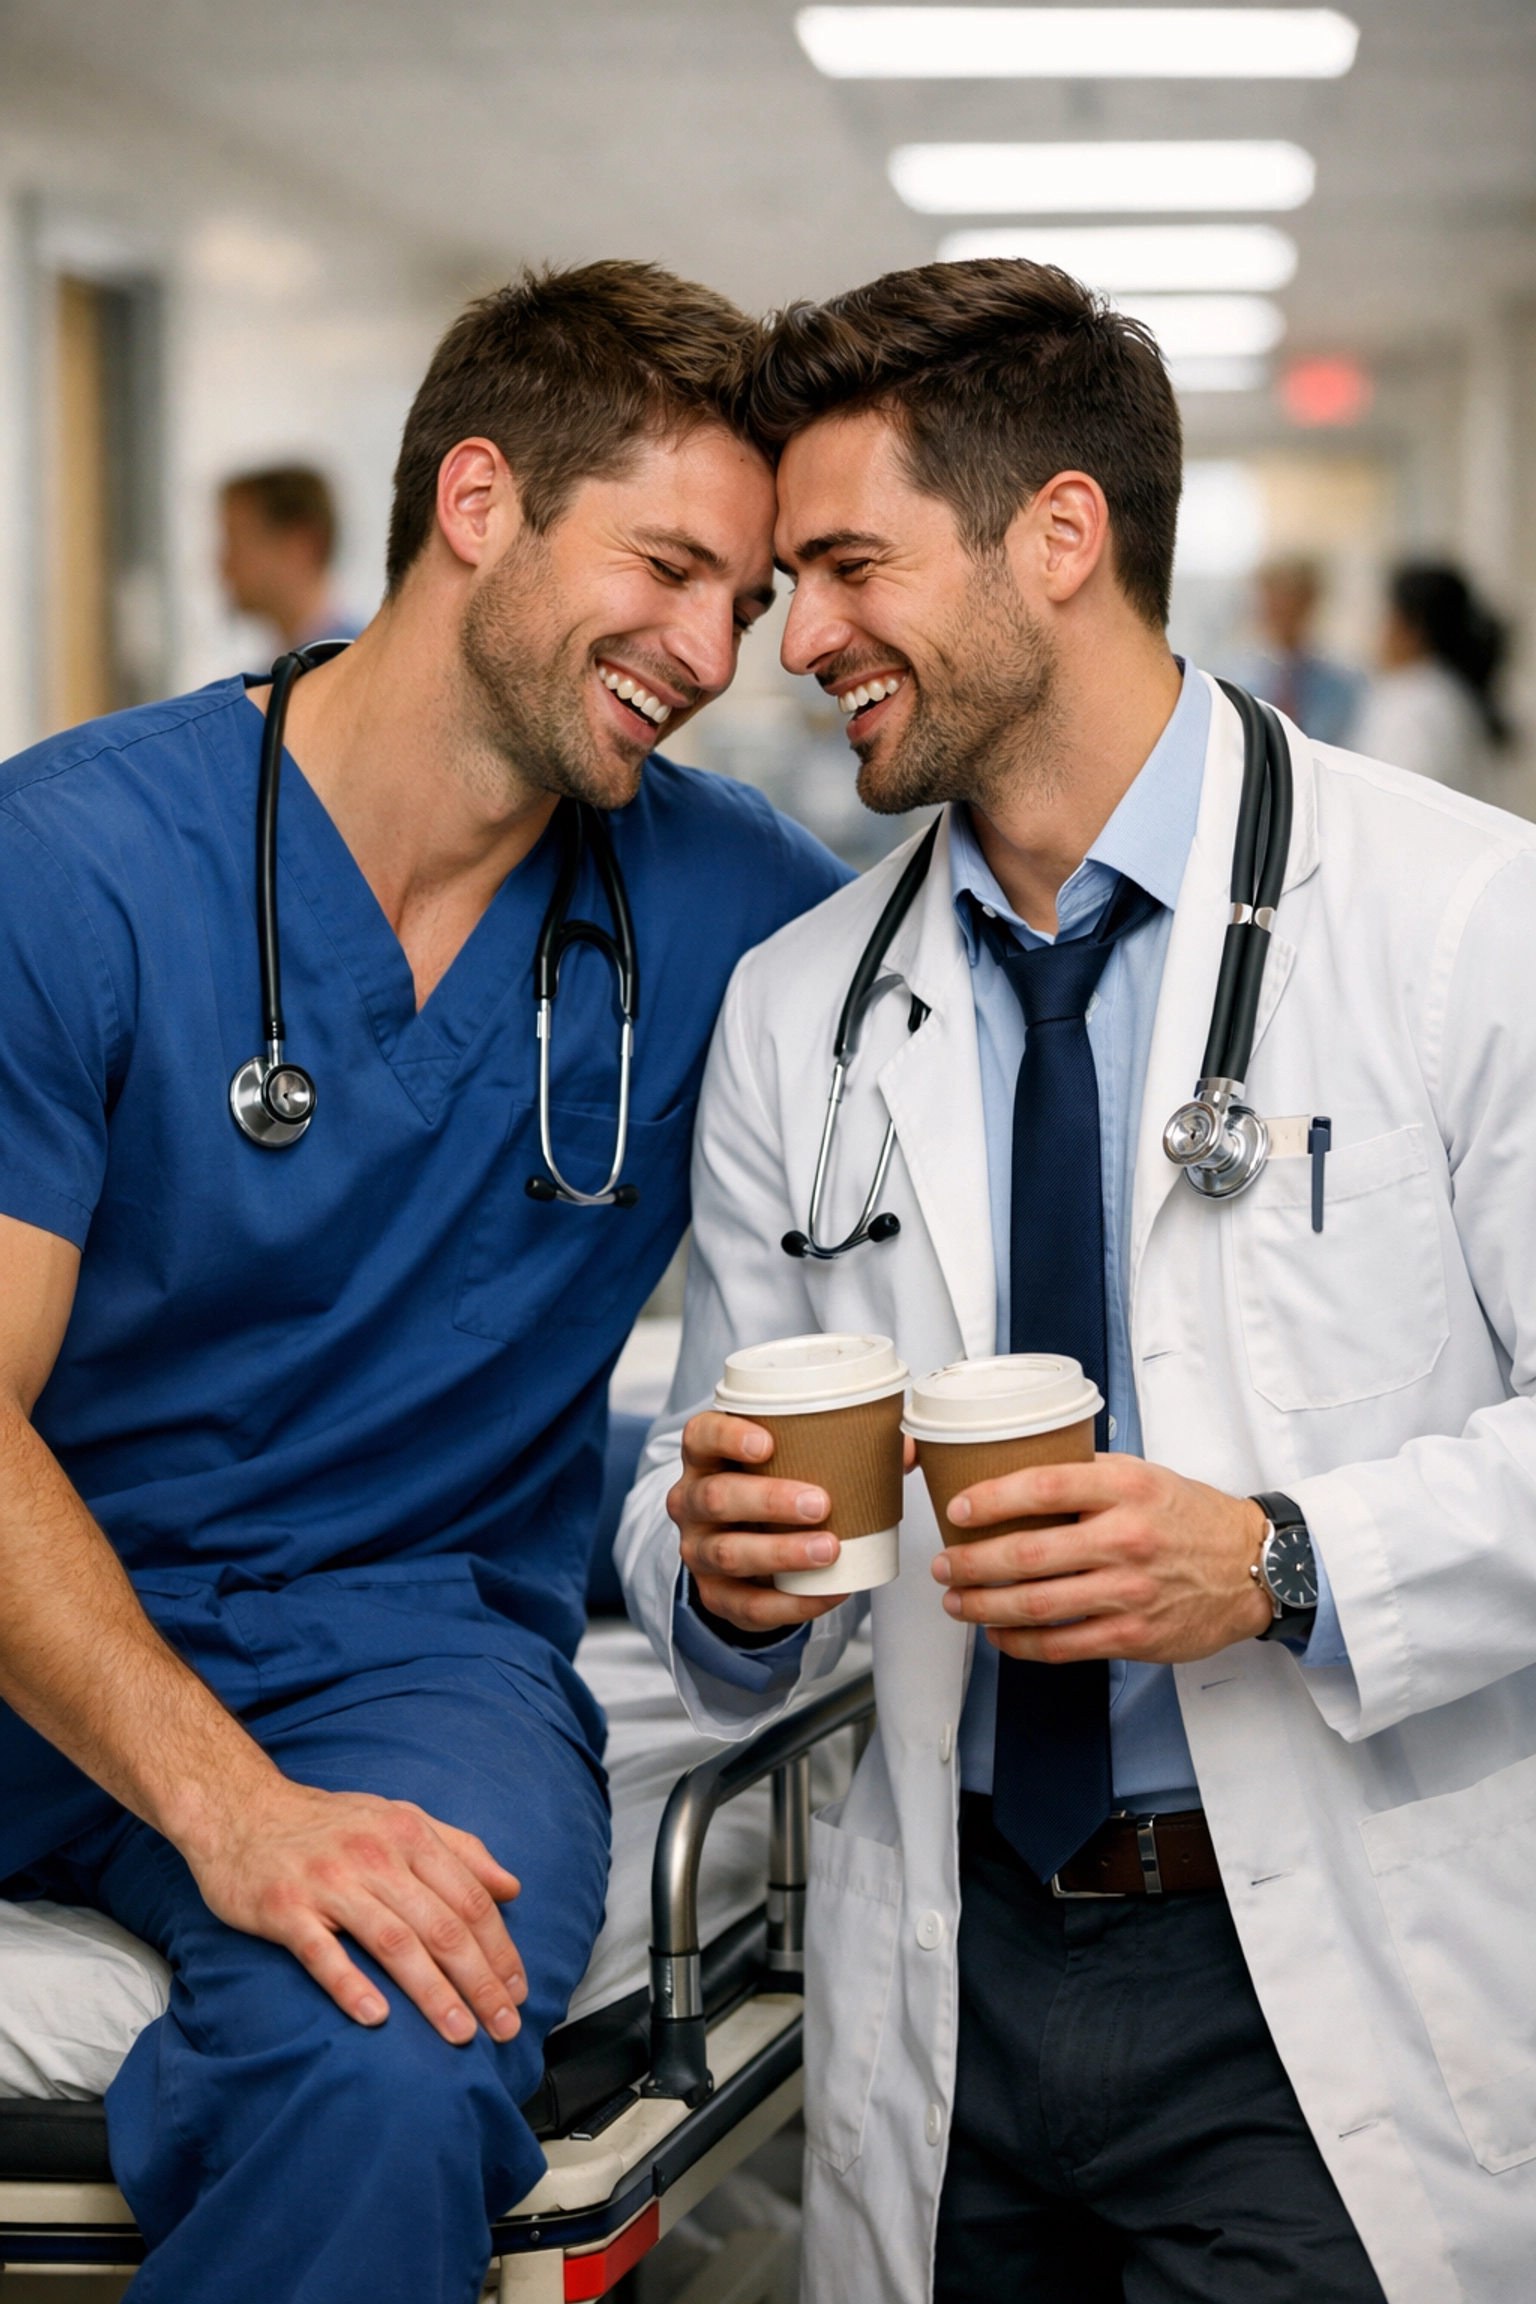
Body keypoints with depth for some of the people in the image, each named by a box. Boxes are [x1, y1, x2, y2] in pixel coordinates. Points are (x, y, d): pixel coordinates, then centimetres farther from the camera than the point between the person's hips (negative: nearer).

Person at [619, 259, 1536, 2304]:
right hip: (939, 1998, 4)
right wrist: (722, 1573, -10)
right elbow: (707, 1478, 11)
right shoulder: (790, 1012, 8)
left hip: (1341, 1993, -4)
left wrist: (1286, 1566, -22)